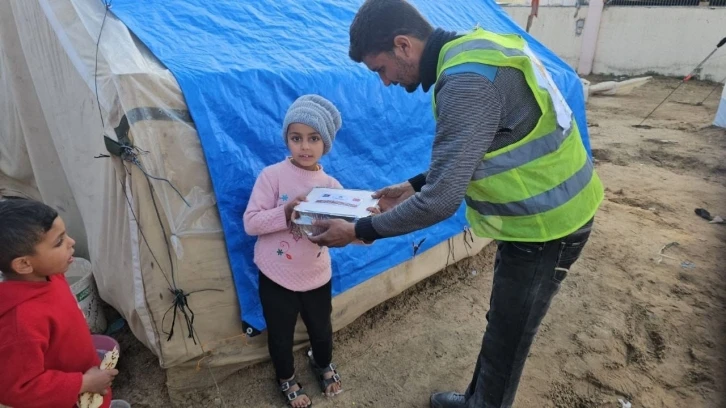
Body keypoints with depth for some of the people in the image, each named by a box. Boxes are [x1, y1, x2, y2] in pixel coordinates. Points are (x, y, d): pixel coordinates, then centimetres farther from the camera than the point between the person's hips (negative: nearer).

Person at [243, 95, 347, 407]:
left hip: (317, 275, 3)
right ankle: (287, 380, 48)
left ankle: (323, 364, 57)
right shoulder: (272, 175, -15)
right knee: (281, 334, 18)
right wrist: (286, 211, -31)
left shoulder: (331, 185, -4)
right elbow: (251, 223, -18)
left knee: (321, 328, 24)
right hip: (277, 276, -3)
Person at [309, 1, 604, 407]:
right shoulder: (472, 50, 4)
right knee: (503, 326, 24)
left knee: (506, 338, 11)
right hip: (543, 211, 10)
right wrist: (415, 187, 8)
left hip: (545, 224, -10)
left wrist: (358, 231, -17)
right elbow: (462, 158, 12)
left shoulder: (467, 83, -28)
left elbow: (441, 201, -27)